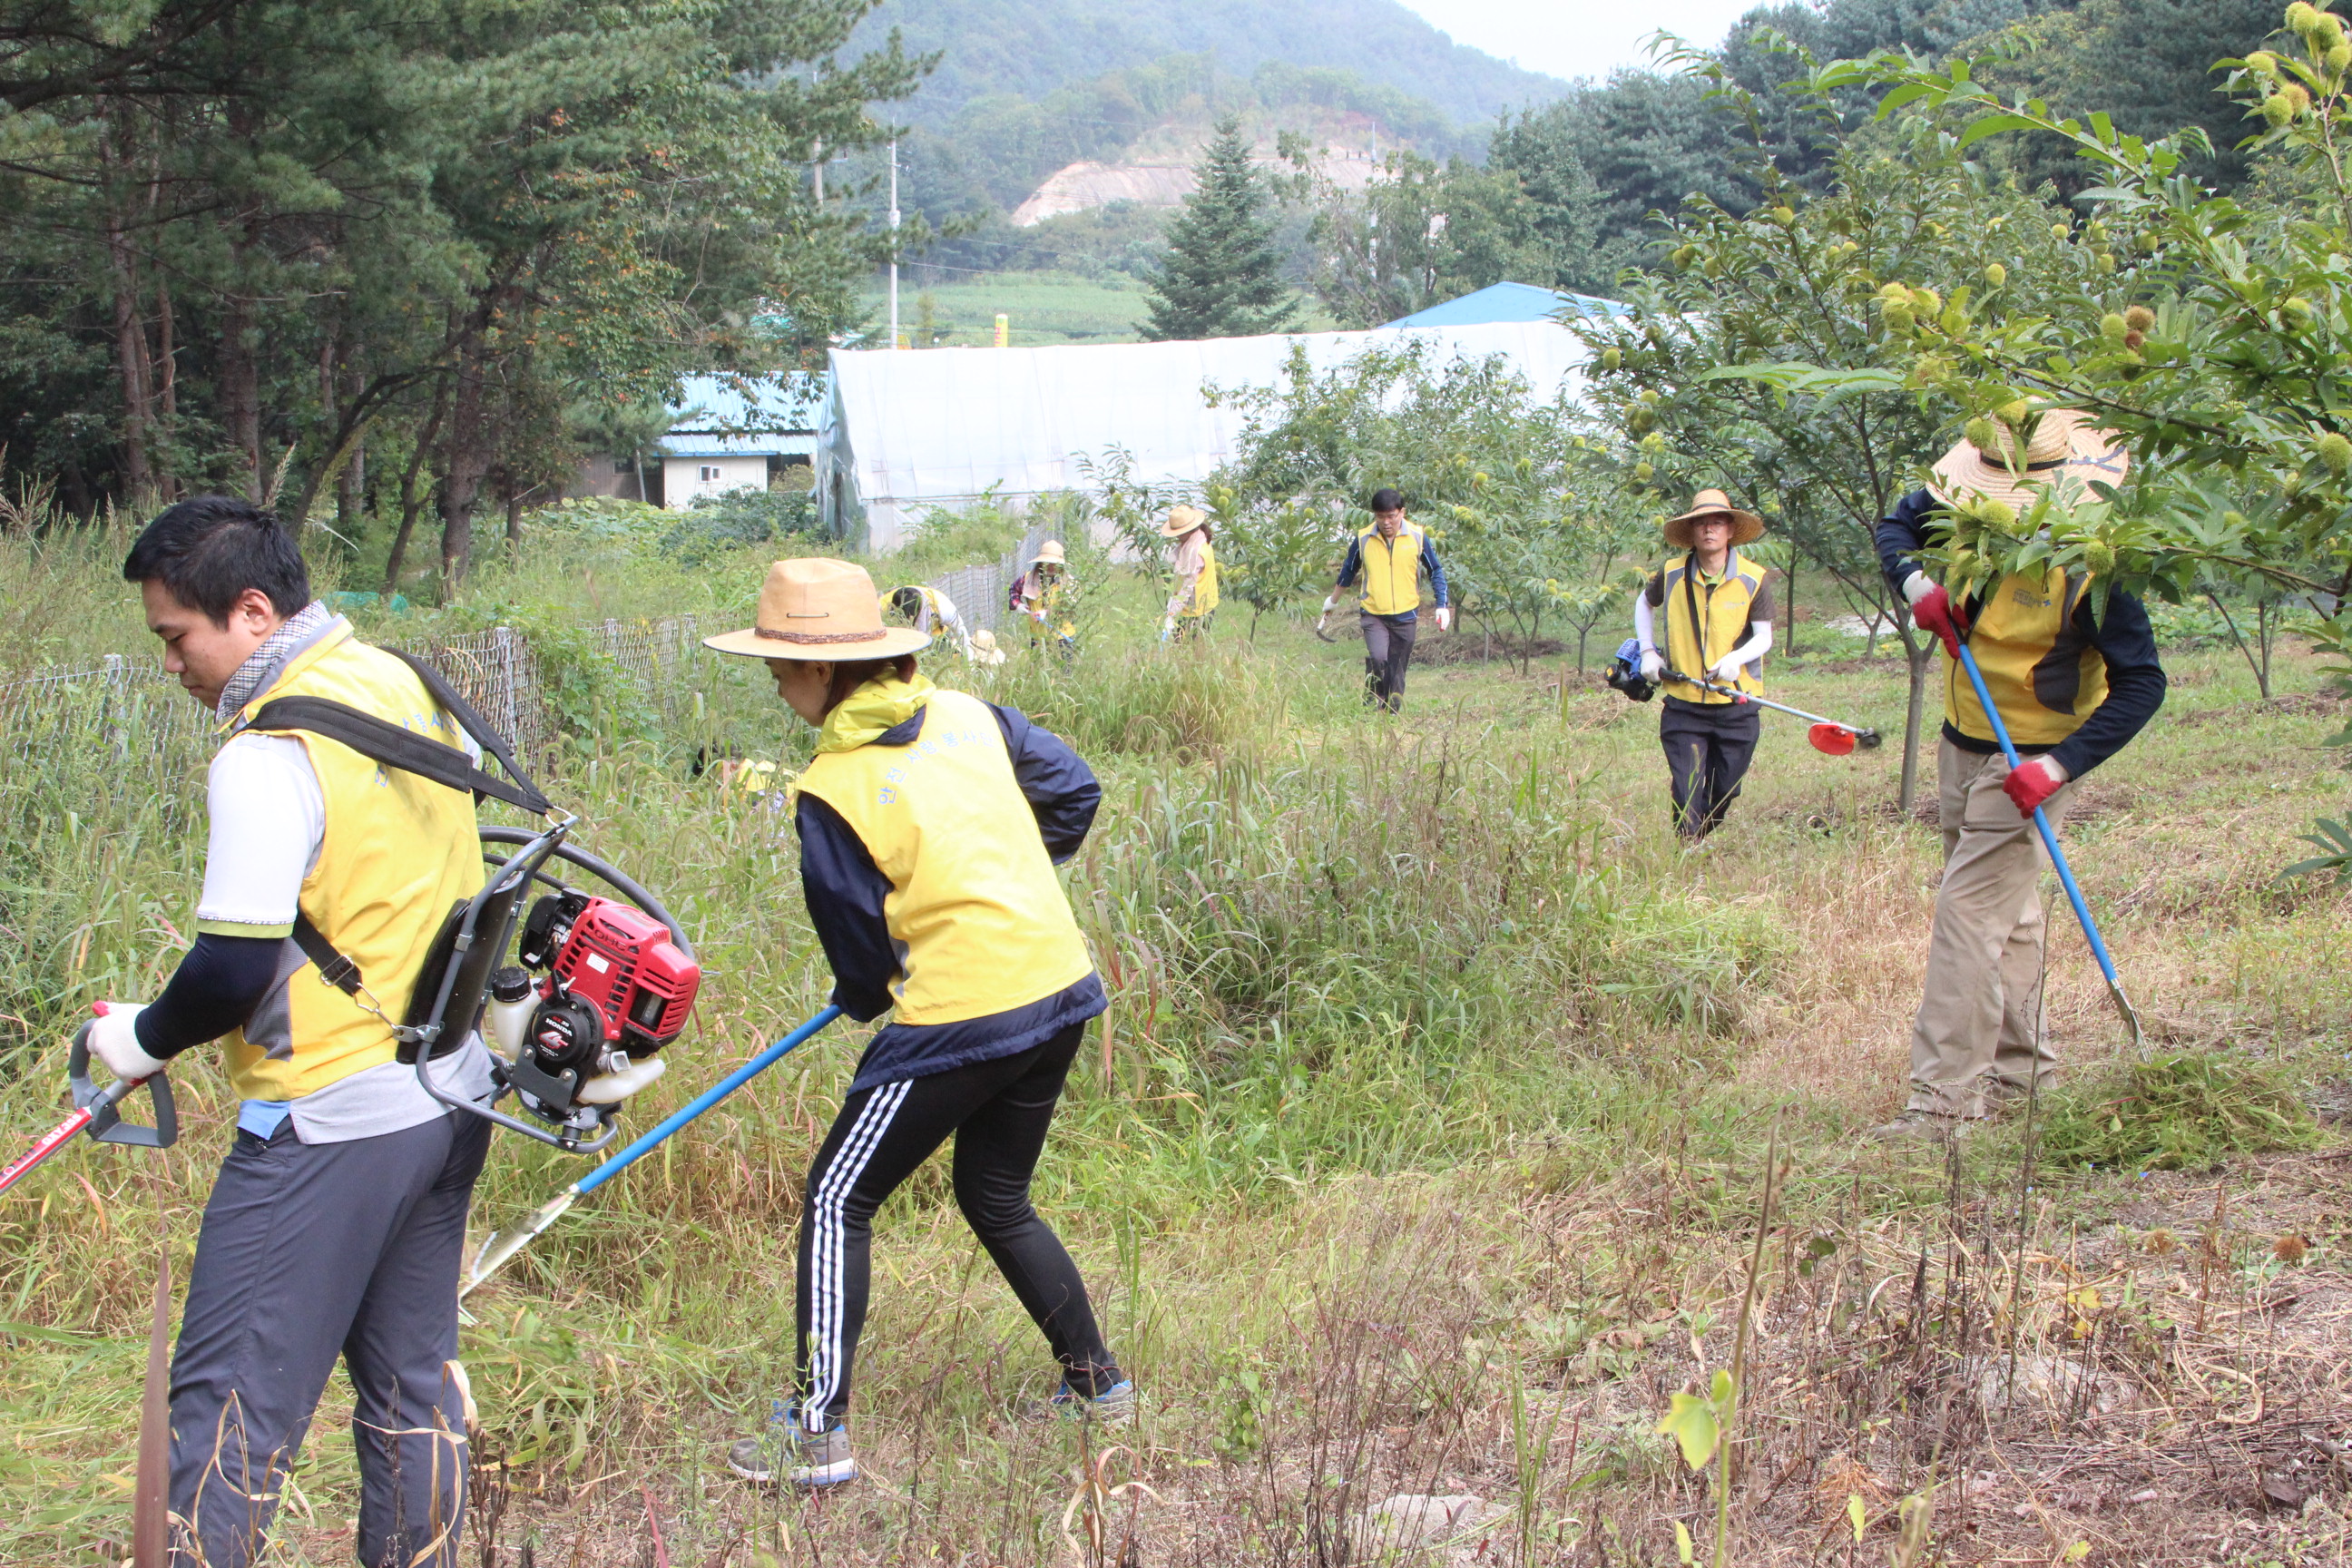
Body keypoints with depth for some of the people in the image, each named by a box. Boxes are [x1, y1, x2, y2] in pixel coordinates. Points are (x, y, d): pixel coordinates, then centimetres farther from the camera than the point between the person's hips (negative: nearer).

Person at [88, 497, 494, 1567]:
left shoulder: (268, 756, -20)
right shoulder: (407, 691, 6)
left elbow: (235, 969, -21)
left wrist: (144, 1038, -5)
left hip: (331, 1128, -9)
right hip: (452, 1099, 9)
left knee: (230, 1406, -3)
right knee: (411, 1381, 16)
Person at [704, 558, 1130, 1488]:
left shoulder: (834, 790, -12)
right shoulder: (968, 716, 5)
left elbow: (860, 945, -6)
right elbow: (1075, 790, 13)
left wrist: (863, 998, 17)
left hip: (959, 1018, -7)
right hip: (1061, 990, 7)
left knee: (839, 1202, 5)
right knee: (997, 1200, 24)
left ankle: (817, 1434, 3)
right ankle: (1096, 1384, 30)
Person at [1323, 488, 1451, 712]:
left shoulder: (1417, 537, -3)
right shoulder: (1363, 539, -3)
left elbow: (1436, 571, 8)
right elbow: (1348, 571, 15)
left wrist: (1442, 606, 0)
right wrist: (1333, 601, 26)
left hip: (1405, 615, 1)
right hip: (1373, 614, -1)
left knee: (1396, 671, 4)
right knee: (1377, 657, -23)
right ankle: (1371, 705, -5)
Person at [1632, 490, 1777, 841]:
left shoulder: (1754, 579, -4)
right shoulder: (1671, 575, 1)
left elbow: (1763, 638, -2)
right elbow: (1644, 603, 22)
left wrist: (1735, 659, -23)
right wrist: (1648, 651, 10)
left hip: (1736, 706, 0)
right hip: (1683, 706, 0)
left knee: (1723, 797, 9)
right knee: (1687, 799, -7)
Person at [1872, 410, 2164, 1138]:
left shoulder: (2091, 566, -24)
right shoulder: (1970, 514, -6)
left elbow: (2141, 684, -21)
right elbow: (1897, 526, 13)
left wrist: (2060, 767, -29)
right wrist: (1915, 582, -10)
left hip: (2029, 764, -7)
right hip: (1961, 747, 7)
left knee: (1969, 913, -13)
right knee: (2007, 913, 18)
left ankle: (1947, 1093, -12)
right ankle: (2021, 1065, 31)